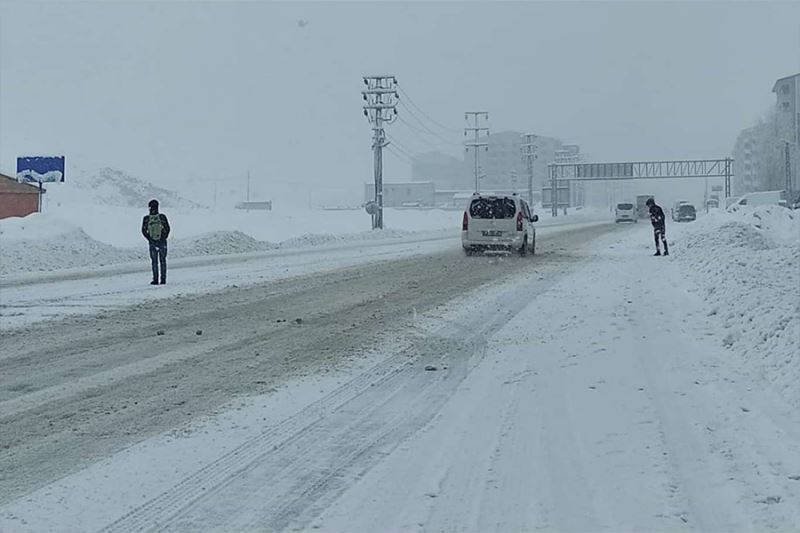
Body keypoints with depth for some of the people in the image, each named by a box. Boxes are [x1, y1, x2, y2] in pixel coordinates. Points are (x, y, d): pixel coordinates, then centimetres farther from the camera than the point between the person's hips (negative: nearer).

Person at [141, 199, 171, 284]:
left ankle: (155, 280, 4)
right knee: (163, 261, 9)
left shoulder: (146, 218, -8)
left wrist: (149, 239, 6)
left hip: (152, 242, 0)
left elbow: (143, 231, -4)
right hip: (162, 242, 0)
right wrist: (164, 237, 7)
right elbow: (167, 228, -5)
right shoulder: (162, 216, -10)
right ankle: (163, 279, 7)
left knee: (154, 262, 8)